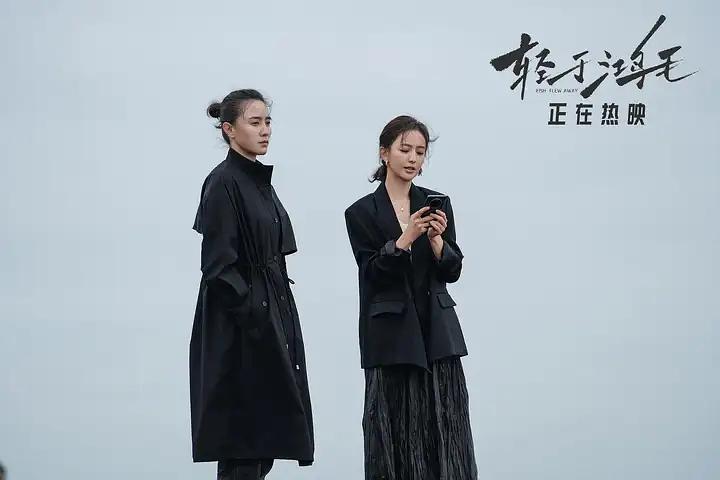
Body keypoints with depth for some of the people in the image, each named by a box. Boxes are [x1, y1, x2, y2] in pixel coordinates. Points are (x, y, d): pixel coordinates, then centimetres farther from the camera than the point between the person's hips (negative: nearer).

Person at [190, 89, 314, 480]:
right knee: (244, 438, -7)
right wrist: (251, 316, -20)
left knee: (263, 439, 9)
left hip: (271, 315, 9)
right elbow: (219, 264, -18)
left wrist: (277, 321, 16)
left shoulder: (260, 180, 14)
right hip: (241, 326, -9)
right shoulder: (223, 182, -13)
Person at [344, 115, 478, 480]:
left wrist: (436, 239, -15)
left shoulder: (436, 203, 7)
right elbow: (373, 275, -10)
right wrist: (406, 238, -22)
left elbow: (451, 271, 3)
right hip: (391, 335, -3)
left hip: (437, 332, 3)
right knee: (397, 432, -1)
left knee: (446, 432, -2)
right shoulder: (362, 212, -2)